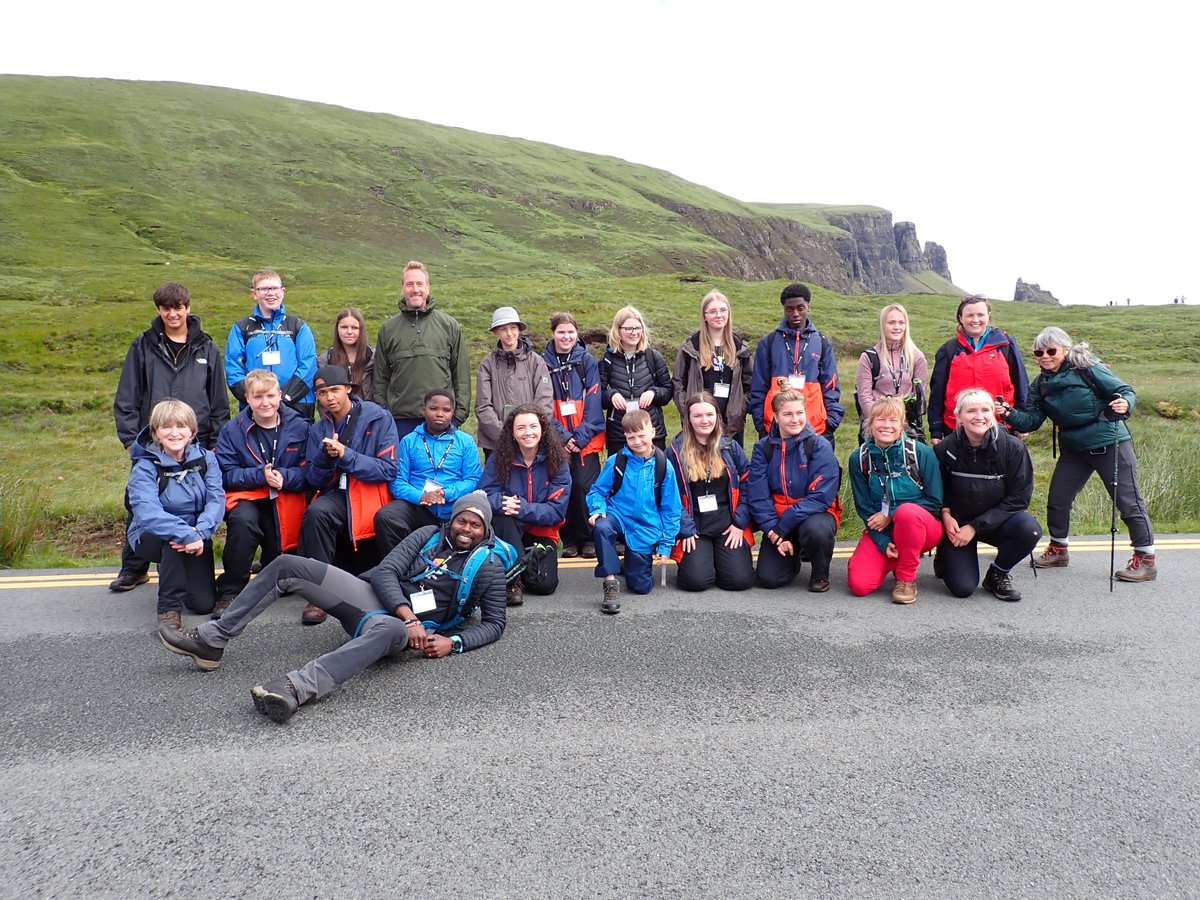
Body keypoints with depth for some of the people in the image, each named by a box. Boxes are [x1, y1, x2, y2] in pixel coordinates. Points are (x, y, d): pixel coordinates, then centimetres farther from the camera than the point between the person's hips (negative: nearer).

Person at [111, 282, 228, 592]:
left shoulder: (206, 348, 7)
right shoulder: (143, 346, 5)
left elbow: (219, 401, 8)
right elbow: (127, 397, 5)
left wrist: (216, 443, 3)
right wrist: (130, 438, -3)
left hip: (196, 444, 0)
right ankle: (133, 568, 20)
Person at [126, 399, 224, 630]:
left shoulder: (205, 458, -6)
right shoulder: (144, 468, -16)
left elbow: (217, 499, -17)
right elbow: (149, 515, -31)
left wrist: (200, 531, -36)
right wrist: (187, 535, -43)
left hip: (197, 536, 3)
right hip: (151, 538, -3)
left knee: (204, 604, -8)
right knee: (174, 534, -39)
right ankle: (169, 607, -23)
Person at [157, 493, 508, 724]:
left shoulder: (488, 565, 6)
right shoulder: (430, 535, 13)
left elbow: (494, 623, 6)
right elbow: (386, 571, 3)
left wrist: (453, 642, -14)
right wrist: (409, 615, -15)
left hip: (401, 627, -5)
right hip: (376, 596, 5)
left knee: (388, 629, -46)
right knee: (288, 565, -8)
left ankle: (295, 688, -60)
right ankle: (212, 640, -2)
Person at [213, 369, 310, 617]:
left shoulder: (299, 427, -1)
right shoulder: (233, 431, -2)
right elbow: (226, 474, -7)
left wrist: (284, 477, -24)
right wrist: (261, 476, -22)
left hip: (287, 502, 1)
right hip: (246, 497, -1)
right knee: (244, 520, -39)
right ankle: (230, 591, -23)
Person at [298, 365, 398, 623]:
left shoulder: (378, 418, -2)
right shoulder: (318, 429, 12)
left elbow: (388, 470, -8)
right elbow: (315, 481, 9)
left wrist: (345, 455, -16)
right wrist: (326, 456, -12)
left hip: (371, 495, -3)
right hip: (337, 494, 3)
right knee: (315, 512, -30)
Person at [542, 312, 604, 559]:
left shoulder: (586, 361, 4)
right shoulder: (544, 363, 5)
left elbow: (593, 402, -2)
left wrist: (581, 435, -11)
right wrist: (562, 436, -10)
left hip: (587, 439, -1)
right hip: (557, 440, 1)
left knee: (584, 487, -6)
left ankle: (589, 539, 7)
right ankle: (569, 539, 13)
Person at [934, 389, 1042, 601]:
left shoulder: (1012, 447, -14)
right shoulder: (945, 449, -12)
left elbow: (1018, 498, -13)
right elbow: (937, 490, 2)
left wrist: (975, 526, -18)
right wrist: (945, 514, -18)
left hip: (996, 521, 1)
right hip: (956, 522, -1)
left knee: (1030, 530, -32)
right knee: (963, 588, -16)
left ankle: (998, 574, -2)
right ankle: (946, 558, 21)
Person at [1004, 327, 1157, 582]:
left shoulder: (1087, 368, -13)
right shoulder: (1041, 384, 3)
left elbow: (1125, 392, -12)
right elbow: (1032, 420, -3)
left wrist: (1125, 404, -34)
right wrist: (1011, 415, -22)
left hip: (1110, 444, -6)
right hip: (1073, 450, 6)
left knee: (1128, 500, 0)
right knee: (1057, 499, 8)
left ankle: (1146, 559, 12)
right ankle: (1058, 549, 28)